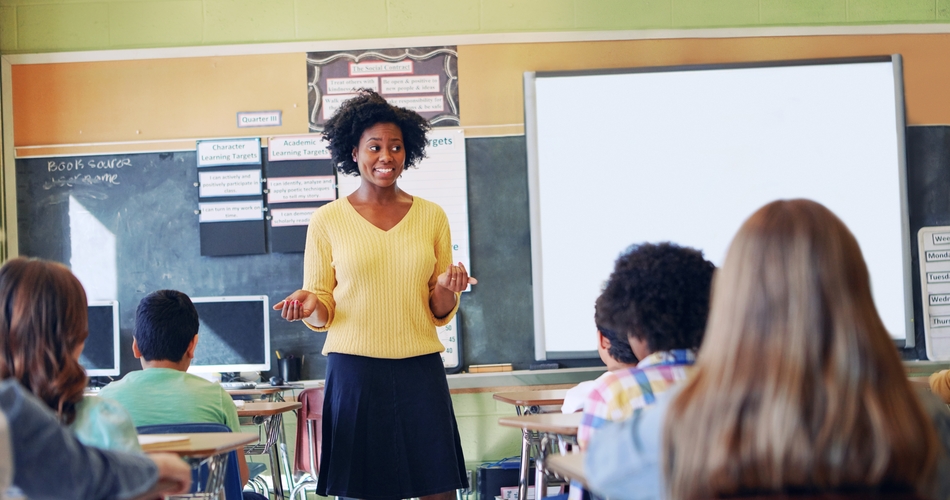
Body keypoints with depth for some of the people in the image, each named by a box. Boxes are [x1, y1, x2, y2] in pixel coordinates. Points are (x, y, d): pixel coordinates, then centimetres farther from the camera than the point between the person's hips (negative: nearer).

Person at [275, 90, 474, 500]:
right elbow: (321, 314, 7)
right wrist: (309, 305, -15)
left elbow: (439, 314, 12)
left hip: (420, 370, 2)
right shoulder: (327, 220, 4)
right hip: (354, 370, -1)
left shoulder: (431, 217, 9)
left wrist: (448, 290, -9)